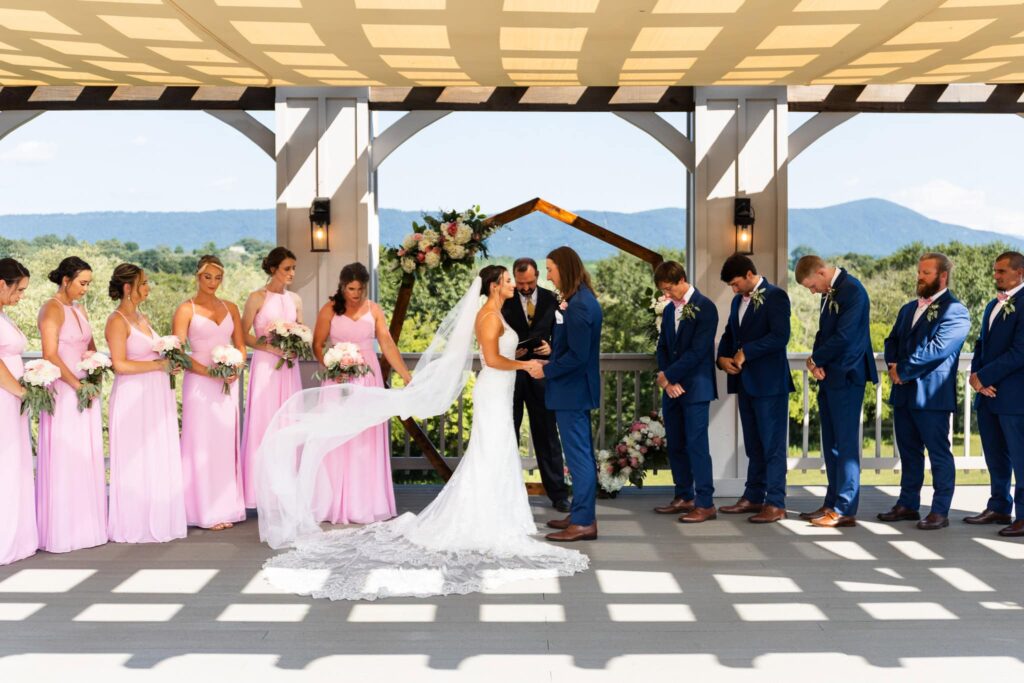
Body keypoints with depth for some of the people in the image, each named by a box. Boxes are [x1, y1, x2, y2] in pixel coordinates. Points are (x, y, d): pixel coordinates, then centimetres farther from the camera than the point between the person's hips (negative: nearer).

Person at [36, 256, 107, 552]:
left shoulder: (79, 310, 14)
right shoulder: (52, 309, -10)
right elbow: (50, 355, -18)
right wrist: (77, 384, -14)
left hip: (84, 391, 8)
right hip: (64, 393, -8)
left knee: (86, 459, 9)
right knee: (63, 461, -3)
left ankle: (84, 526, 16)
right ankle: (61, 531, 5)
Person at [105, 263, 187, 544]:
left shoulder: (142, 317, 15)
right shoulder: (117, 321, -10)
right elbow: (120, 364, -18)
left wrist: (169, 362, 6)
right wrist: (157, 365, -13)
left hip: (156, 396, 8)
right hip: (134, 398, -8)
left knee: (159, 461, 9)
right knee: (137, 463, -1)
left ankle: (157, 521, 17)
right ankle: (135, 526, 9)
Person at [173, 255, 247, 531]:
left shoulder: (230, 308, 12)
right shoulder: (186, 310, -2)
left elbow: (240, 345, 15)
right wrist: (209, 372, -17)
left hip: (228, 384, 4)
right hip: (199, 383, -4)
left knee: (226, 443, 7)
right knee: (202, 443, -2)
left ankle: (226, 507, 14)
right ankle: (206, 511, 3)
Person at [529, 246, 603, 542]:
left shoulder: (578, 306, -21)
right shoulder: (583, 300, 11)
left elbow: (577, 355, -25)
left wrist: (546, 370, -14)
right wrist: (551, 362, 10)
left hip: (572, 390, -11)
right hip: (578, 388, 11)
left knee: (578, 456, -4)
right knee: (581, 454, 16)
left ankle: (583, 522, 2)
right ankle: (582, 514, 26)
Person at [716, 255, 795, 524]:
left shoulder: (775, 296, -9)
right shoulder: (738, 301, 16)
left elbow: (780, 337, -19)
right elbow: (729, 334, 23)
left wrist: (745, 352, -15)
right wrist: (723, 357, 3)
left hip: (769, 382, -8)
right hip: (745, 381, 8)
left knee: (772, 444, -4)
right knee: (753, 444, 13)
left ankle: (775, 504, -1)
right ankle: (753, 497, 20)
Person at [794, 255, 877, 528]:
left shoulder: (852, 290, -15)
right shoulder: (829, 293, 13)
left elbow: (844, 336, -21)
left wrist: (816, 359, -8)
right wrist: (816, 361, -1)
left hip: (846, 377, -9)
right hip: (829, 376, 9)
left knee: (846, 442, -5)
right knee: (831, 444, 12)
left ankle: (845, 510, -2)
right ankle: (832, 503, 20)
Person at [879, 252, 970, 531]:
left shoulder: (955, 311, -8)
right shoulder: (908, 309, 19)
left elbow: (937, 349, -19)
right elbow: (892, 341, 16)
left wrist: (903, 371, -15)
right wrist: (894, 365, -4)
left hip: (932, 394, -8)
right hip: (904, 393, 8)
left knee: (939, 453, -1)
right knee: (909, 452, 13)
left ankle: (940, 512, 5)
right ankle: (908, 504, 22)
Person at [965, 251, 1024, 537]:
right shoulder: (993, 305, 18)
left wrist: (984, 377, -15)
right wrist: (976, 374, 0)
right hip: (988, 394, 8)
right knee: (995, 457, 15)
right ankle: (999, 508, 25)